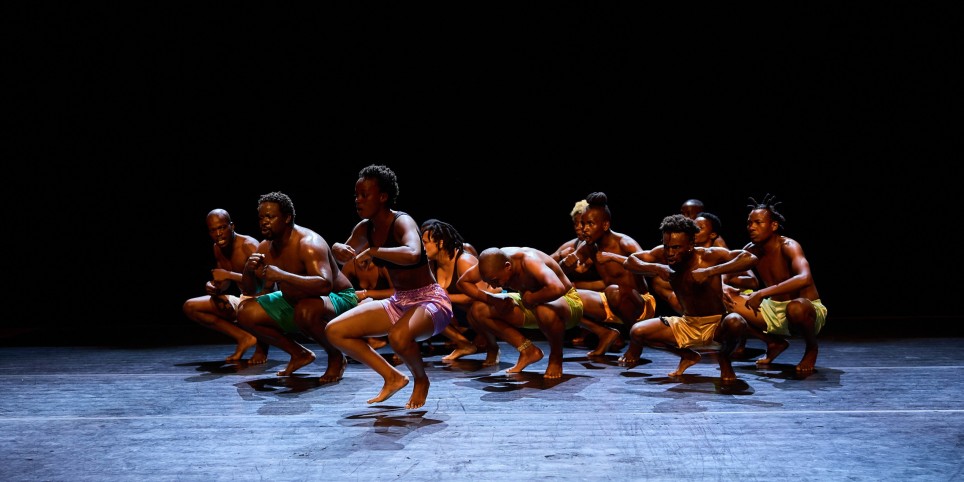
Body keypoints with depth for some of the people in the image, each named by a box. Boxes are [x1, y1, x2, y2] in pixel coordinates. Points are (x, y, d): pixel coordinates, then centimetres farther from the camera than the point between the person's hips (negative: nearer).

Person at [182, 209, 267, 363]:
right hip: (242, 301, 8)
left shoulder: (249, 246, -22)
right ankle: (243, 338, 0)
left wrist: (229, 275, -33)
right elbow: (225, 283, 12)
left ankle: (261, 348, -11)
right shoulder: (217, 248, 2)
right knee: (190, 307, 2)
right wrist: (213, 286, -12)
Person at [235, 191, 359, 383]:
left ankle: (336, 357, -12)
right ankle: (300, 354, 9)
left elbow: (325, 285, -43)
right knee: (245, 313, -3)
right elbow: (250, 290, 5)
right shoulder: (265, 248, -2)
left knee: (305, 311, -41)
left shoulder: (308, 243, -27)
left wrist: (281, 275, -47)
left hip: (338, 299, -8)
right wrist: (248, 270, -18)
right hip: (297, 302, 8)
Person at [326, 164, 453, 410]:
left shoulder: (402, 222, -20)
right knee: (335, 331, -2)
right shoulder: (365, 228, 3)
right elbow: (346, 255, 21)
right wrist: (338, 249, -4)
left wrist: (373, 251, -30)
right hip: (398, 302, 8)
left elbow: (412, 254, -42)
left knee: (398, 337, -39)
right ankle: (393, 377, 9)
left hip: (430, 302, -8)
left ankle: (421, 380, -4)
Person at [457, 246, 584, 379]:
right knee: (478, 309, -8)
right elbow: (463, 281, -3)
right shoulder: (493, 262, -16)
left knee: (546, 312, -45)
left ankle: (556, 357, -12)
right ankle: (528, 351, 1)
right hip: (529, 303, 7)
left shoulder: (529, 261, -35)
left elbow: (557, 289, -51)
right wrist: (492, 299, -17)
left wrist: (531, 298, -33)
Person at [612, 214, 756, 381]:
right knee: (637, 332, -11)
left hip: (716, 324, -4)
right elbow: (630, 261, -7)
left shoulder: (708, 256, -21)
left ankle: (724, 357, -1)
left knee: (736, 323, -38)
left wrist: (710, 271, -42)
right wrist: (655, 268, -27)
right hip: (686, 324, 4)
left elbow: (750, 258, -33)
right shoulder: (663, 255, -8)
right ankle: (688, 355, 13)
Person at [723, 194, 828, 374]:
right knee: (726, 299, -8)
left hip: (808, 310, -6)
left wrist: (761, 294, -43)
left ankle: (811, 349, -5)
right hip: (774, 310, 6)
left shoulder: (788, 246, -21)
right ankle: (775, 343, 9)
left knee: (796, 307, -42)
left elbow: (804, 278, -40)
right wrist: (731, 289, -18)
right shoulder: (751, 250, -2)